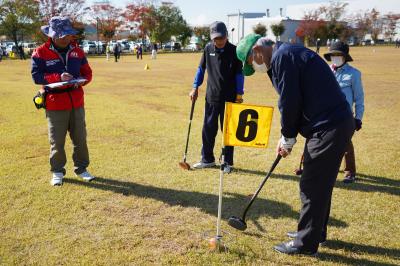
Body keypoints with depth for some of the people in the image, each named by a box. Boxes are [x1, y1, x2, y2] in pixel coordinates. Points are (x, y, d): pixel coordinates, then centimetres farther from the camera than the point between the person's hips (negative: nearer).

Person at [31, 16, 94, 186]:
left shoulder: (76, 51, 6)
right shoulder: (41, 53, -6)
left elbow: (87, 73, 10)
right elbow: (36, 76, -12)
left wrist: (81, 80, -13)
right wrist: (59, 77, -24)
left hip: (76, 103, 4)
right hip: (55, 104, -3)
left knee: (80, 138, 11)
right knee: (57, 141, 5)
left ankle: (81, 168, 26)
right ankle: (57, 172, 22)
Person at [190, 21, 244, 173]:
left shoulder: (234, 51, -7)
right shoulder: (208, 48, 2)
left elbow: (239, 73, -3)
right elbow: (201, 68, 11)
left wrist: (239, 94, -7)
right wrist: (195, 88, 7)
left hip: (229, 98, -3)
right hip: (211, 97, 3)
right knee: (208, 129, 10)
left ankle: (228, 162, 16)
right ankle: (207, 159, 25)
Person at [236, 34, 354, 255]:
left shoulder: (282, 57, -13)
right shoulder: (288, 54, 19)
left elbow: (290, 103, -17)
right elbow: (294, 101, 19)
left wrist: (288, 139, -4)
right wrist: (287, 137, 13)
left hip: (329, 128, -10)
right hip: (336, 123, 10)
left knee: (312, 186, -2)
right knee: (320, 183, 19)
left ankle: (306, 243, 10)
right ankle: (315, 231, 33)